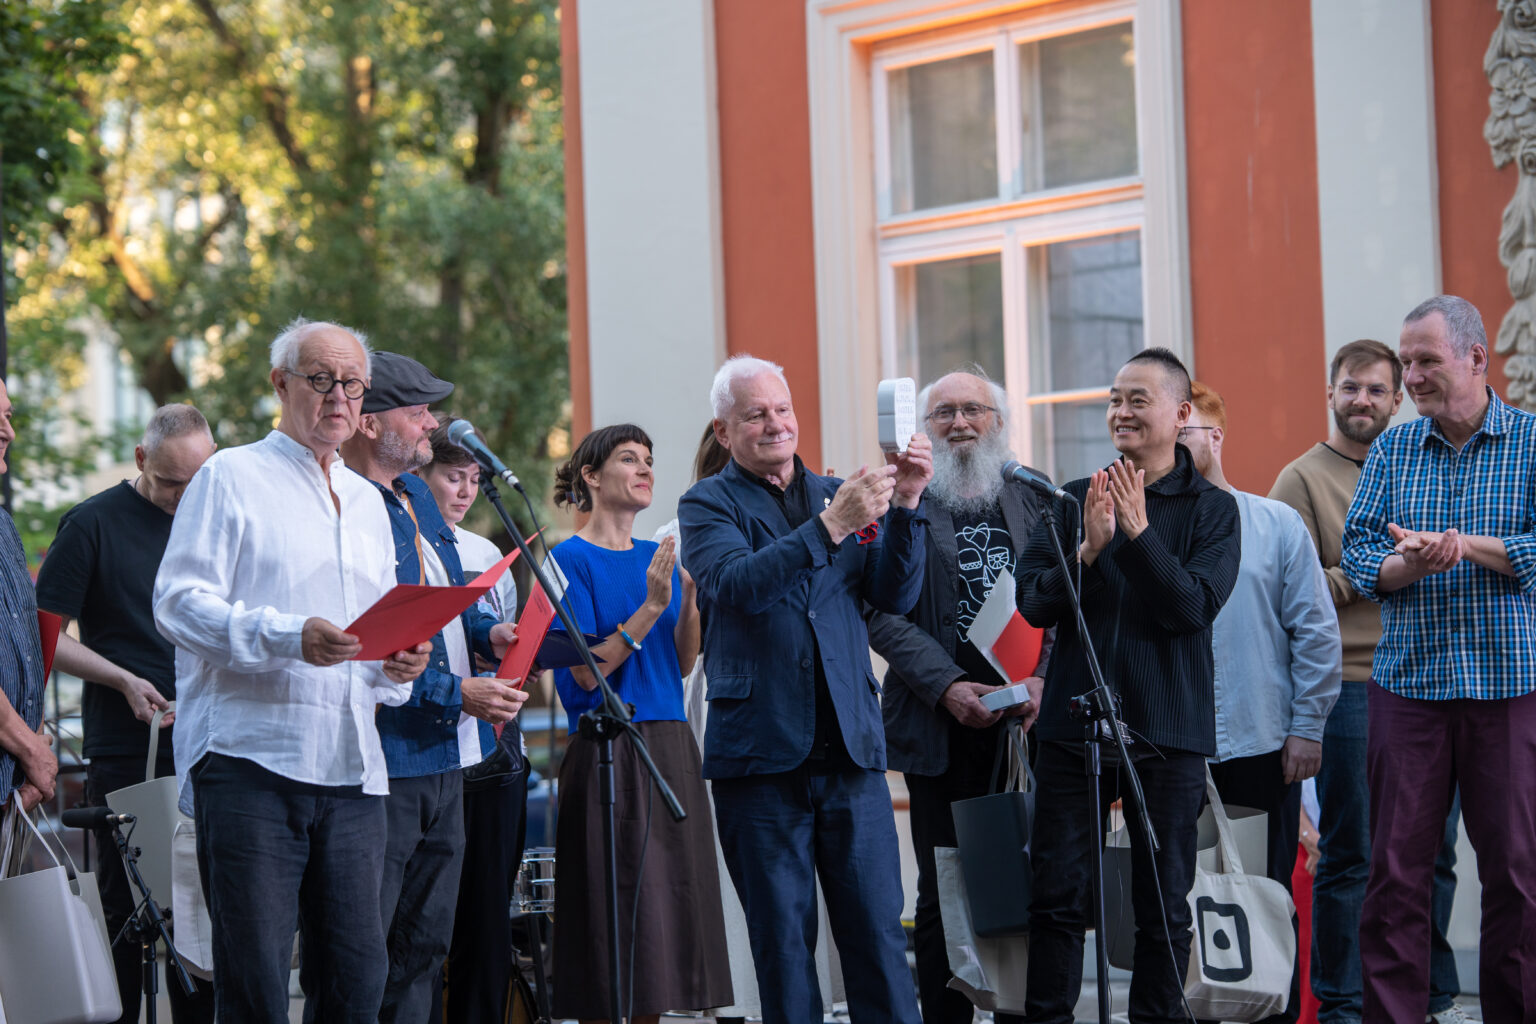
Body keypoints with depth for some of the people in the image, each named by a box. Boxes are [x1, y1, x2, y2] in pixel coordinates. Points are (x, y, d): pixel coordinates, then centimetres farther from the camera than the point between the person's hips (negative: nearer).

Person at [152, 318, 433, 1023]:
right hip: (250, 760, -6)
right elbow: (179, 603, -8)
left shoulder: (367, 502, 24)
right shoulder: (231, 477, 3)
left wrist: (401, 662, 3)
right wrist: (289, 636, -22)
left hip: (350, 772, 6)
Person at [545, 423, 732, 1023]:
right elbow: (585, 671, -12)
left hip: (670, 748, 7)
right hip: (607, 751, -7)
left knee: (669, 906, 6)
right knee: (616, 913, -6)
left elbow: (681, 665, 11)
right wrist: (650, 608, -19)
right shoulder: (571, 558, -6)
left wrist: (692, 598, -3)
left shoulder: (657, 558, 13)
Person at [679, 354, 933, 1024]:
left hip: (851, 744, 3)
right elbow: (739, 584, -16)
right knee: (782, 937, 3)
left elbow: (896, 597, 6)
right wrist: (830, 526, -26)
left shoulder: (840, 495, 15)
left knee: (878, 931, 0)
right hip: (761, 750, -3)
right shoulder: (709, 505, 3)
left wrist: (904, 506, -9)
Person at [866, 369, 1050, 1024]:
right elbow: (882, 612, -2)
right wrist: (947, 686, -13)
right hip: (942, 727, -2)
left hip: (1030, 718, 2)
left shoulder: (1036, 496, 12)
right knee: (944, 895, 1)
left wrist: (1042, 681, -9)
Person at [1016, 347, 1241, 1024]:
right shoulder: (1075, 499, 8)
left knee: (1163, 903, 4)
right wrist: (1088, 548, -14)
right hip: (1073, 722, 2)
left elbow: (1196, 606, -12)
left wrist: (1139, 531, -17)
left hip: (1168, 731, -2)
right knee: (1057, 894, 1)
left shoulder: (1212, 509, 1)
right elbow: (1035, 603, 1)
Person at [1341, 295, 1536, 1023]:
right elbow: (1359, 554, 3)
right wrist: (1409, 565, -17)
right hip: (1408, 683, 2)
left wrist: (1466, 544, -20)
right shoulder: (1392, 450, 10)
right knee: (1396, 869, 1)